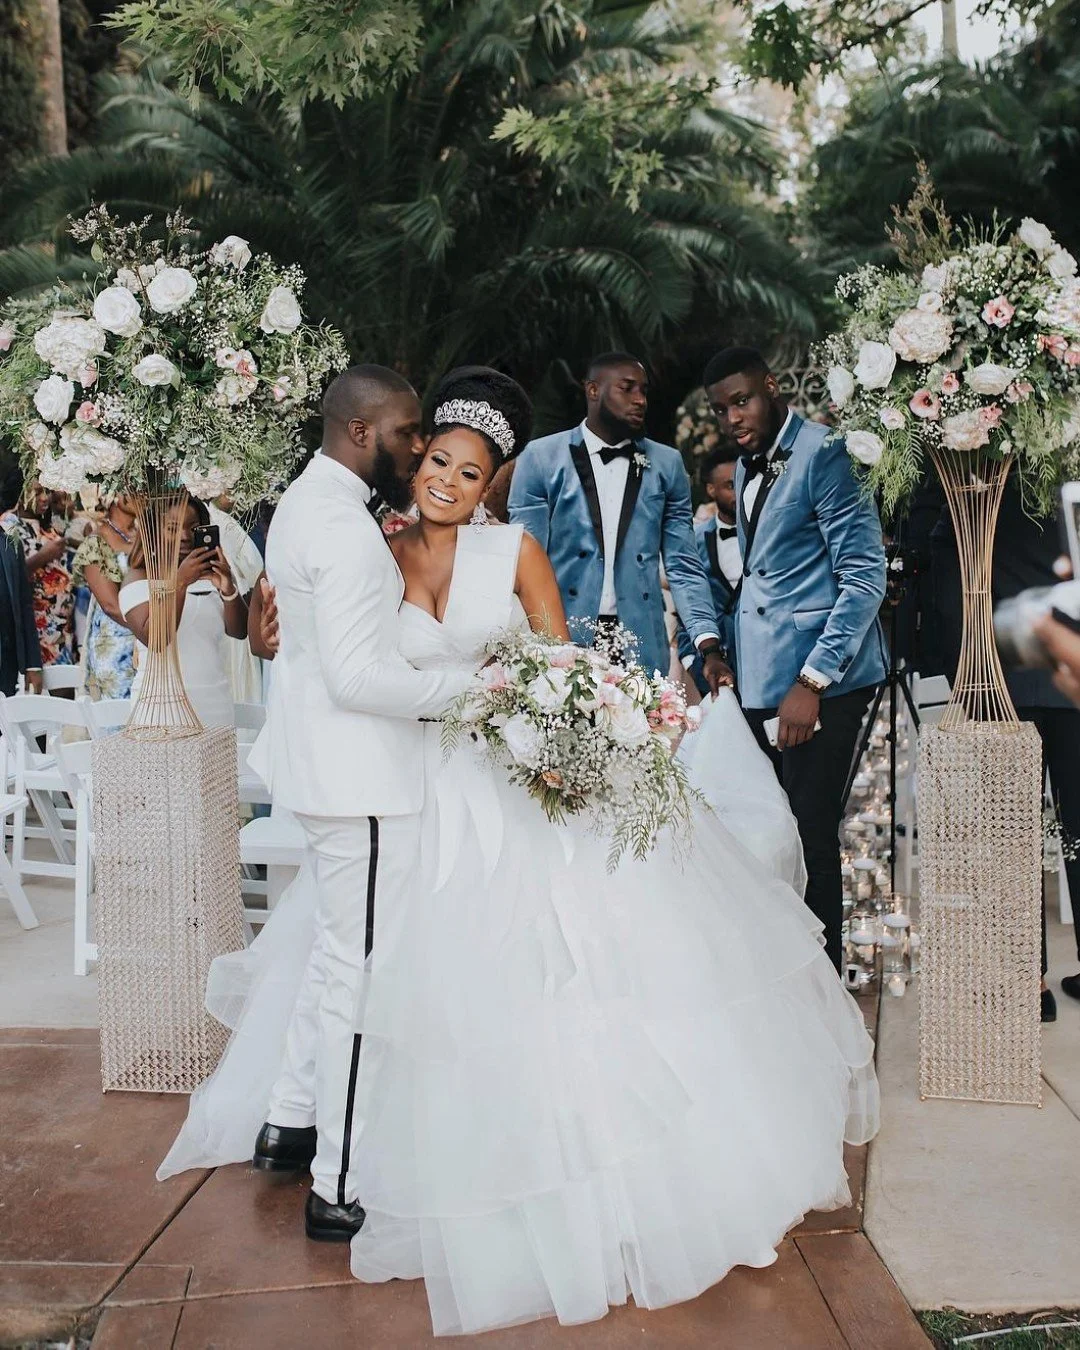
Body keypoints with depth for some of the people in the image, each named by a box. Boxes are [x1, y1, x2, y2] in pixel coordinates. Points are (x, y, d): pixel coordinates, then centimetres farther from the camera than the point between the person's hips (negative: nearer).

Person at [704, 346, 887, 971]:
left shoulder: (822, 453, -10)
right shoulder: (746, 468, 16)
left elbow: (866, 575, -16)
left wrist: (812, 681, -20)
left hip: (822, 677, -8)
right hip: (761, 679, 8)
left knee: (811, 830, -4)